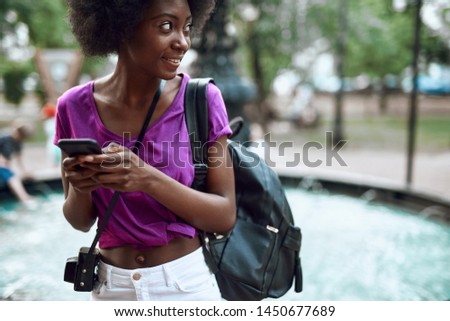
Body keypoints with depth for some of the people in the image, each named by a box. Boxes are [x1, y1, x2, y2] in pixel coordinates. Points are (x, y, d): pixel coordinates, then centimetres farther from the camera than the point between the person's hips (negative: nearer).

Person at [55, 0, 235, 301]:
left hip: (188, 283, -1)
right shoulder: (75, 107, -8)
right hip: (110, 285, 2)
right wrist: (80, 187, -21)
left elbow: (226, 216, -14)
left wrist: (148, 179, -26)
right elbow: (81, 221, 0)